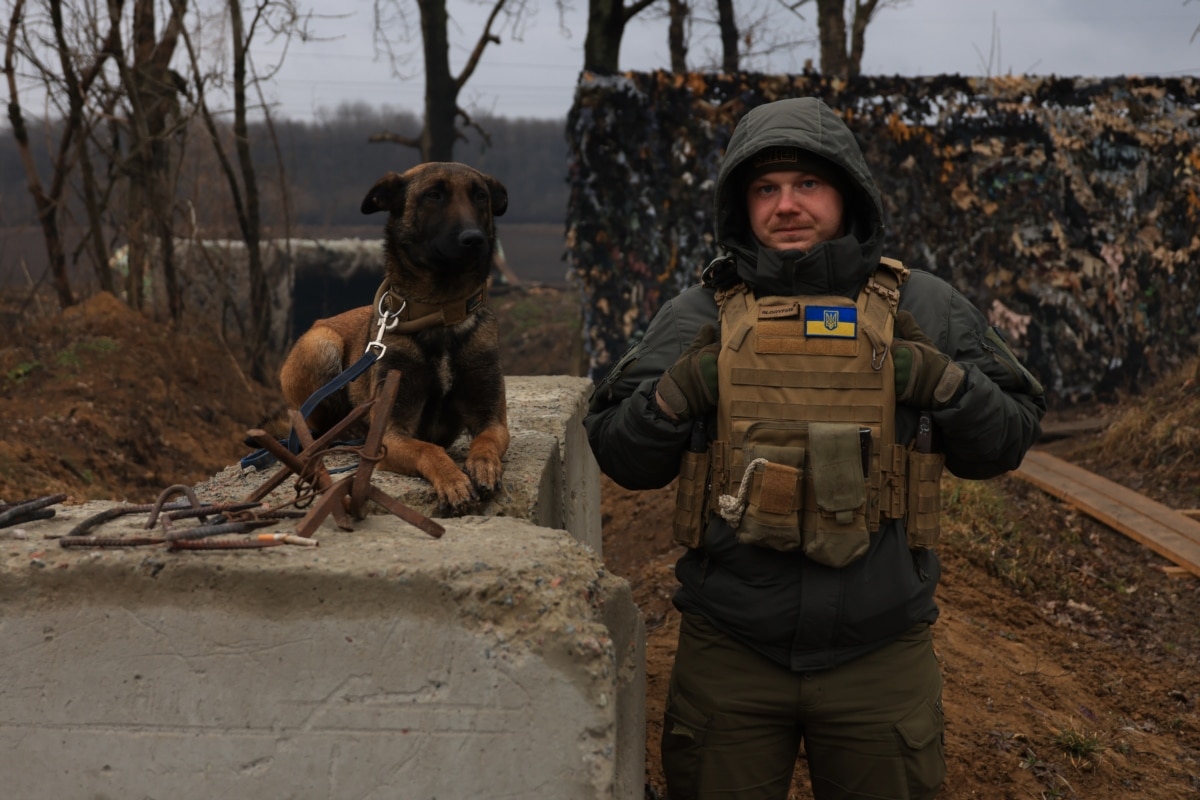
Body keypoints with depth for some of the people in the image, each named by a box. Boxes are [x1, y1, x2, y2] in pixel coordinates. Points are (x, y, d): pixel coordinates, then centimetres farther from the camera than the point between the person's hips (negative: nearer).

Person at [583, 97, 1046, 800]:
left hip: (881, 656, 0)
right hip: (728, 656, 0)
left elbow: (1004, 443, 4)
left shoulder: (924, 312, 3)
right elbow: (620, 458, 3)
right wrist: (674, 398, -15)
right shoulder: (696, 319, 2)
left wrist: (944, 384, -13)